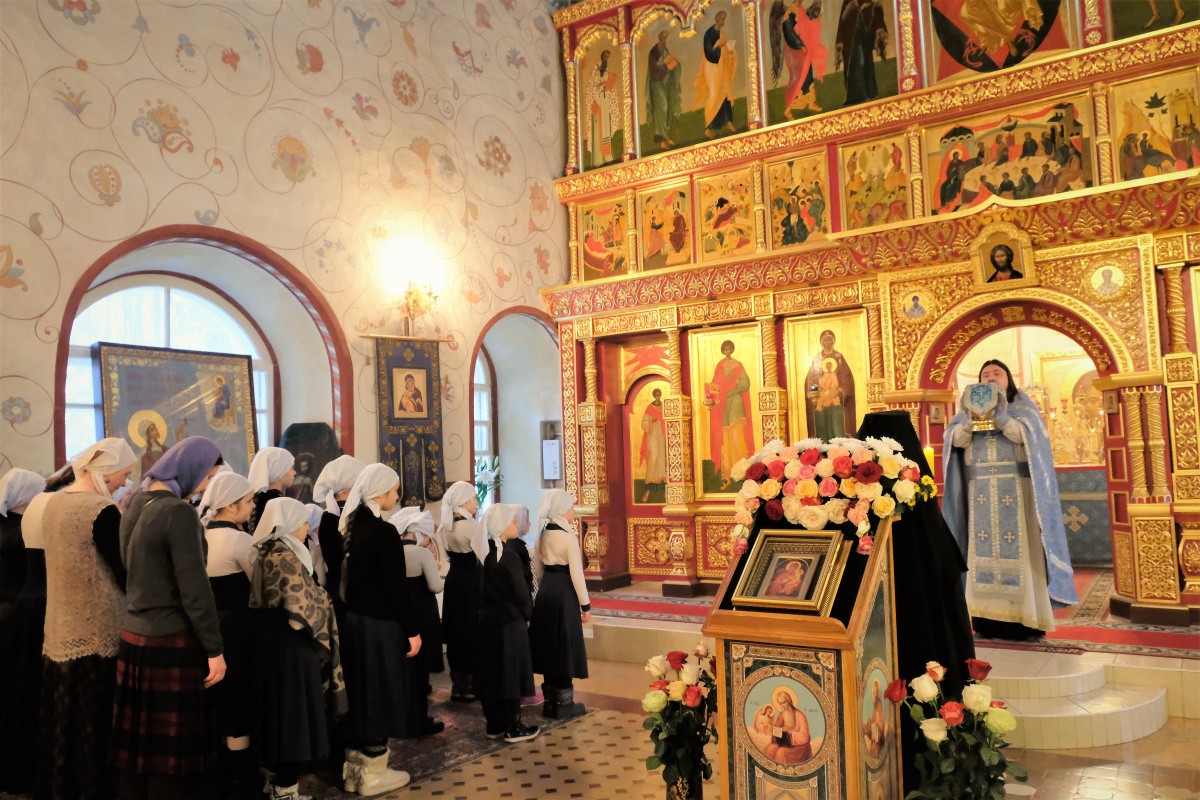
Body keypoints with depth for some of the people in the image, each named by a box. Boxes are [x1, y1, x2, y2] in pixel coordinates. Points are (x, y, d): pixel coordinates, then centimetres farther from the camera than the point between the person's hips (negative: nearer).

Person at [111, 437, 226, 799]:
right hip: (171, 643, -8)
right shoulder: (179, 512, -17)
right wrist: (215, 649, -12)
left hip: (133, 635, 8)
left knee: (138, 743, 15)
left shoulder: (135, 503, 8)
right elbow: (194, 590, -17)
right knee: (173, 750, 2)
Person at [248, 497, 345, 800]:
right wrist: (322, 619, -4)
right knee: (293, 719, 0)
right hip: (292, 648, -9)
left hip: (270, 643, 9)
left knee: (277, 714, 18)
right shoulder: (287, 557, -19)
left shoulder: (264, 554, 10)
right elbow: (301, 611, -22)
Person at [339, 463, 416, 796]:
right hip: (380, 624, -8)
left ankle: (354, 769, 29)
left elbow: (353, 576, 12)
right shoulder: (384, 532, -19)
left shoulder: (353, 525, 6)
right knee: (378, 695, 4)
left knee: (361, 693, 17)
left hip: (355, 619, 8)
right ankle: (373, 774, 16)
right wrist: (412, 629, -13)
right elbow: (395, 587, -19)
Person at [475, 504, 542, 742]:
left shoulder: (484, 552, 4)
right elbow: (521, 591, -14)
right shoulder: (509, 555, -17)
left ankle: (494, 725, 23)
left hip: (486, 619, 7)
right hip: (509, 621, -7)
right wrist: (527, 614, 3)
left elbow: (482, 586, 9)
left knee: (491, 671, 13)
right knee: (510, 672, 3)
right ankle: (513, 728, 11)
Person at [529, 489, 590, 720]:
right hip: (565, 592, -7)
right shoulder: (568, 537, -14)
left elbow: (538, 570, 13)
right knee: (565, 646, 2)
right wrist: (585, 605, -6)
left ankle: (550, 701, 21)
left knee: (549, 644, 13)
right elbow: (576, 573, -13)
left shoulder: (542, 535, 7)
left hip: (545, 592, 7)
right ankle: (564, 704, 9)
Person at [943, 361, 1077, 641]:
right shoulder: (970, 407, 16)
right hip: (980, 492, 2)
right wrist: (969, 418, -19)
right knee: (985, 551, -3)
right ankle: (990, 617, -3)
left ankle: (1025, 618, -4)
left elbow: (1026, 434, -10)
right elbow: (956, 439, -1)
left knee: (1019, 550, -6)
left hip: (1016, 489, -2)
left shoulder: (1022, 405, 9)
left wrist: (1001, 417, -23)